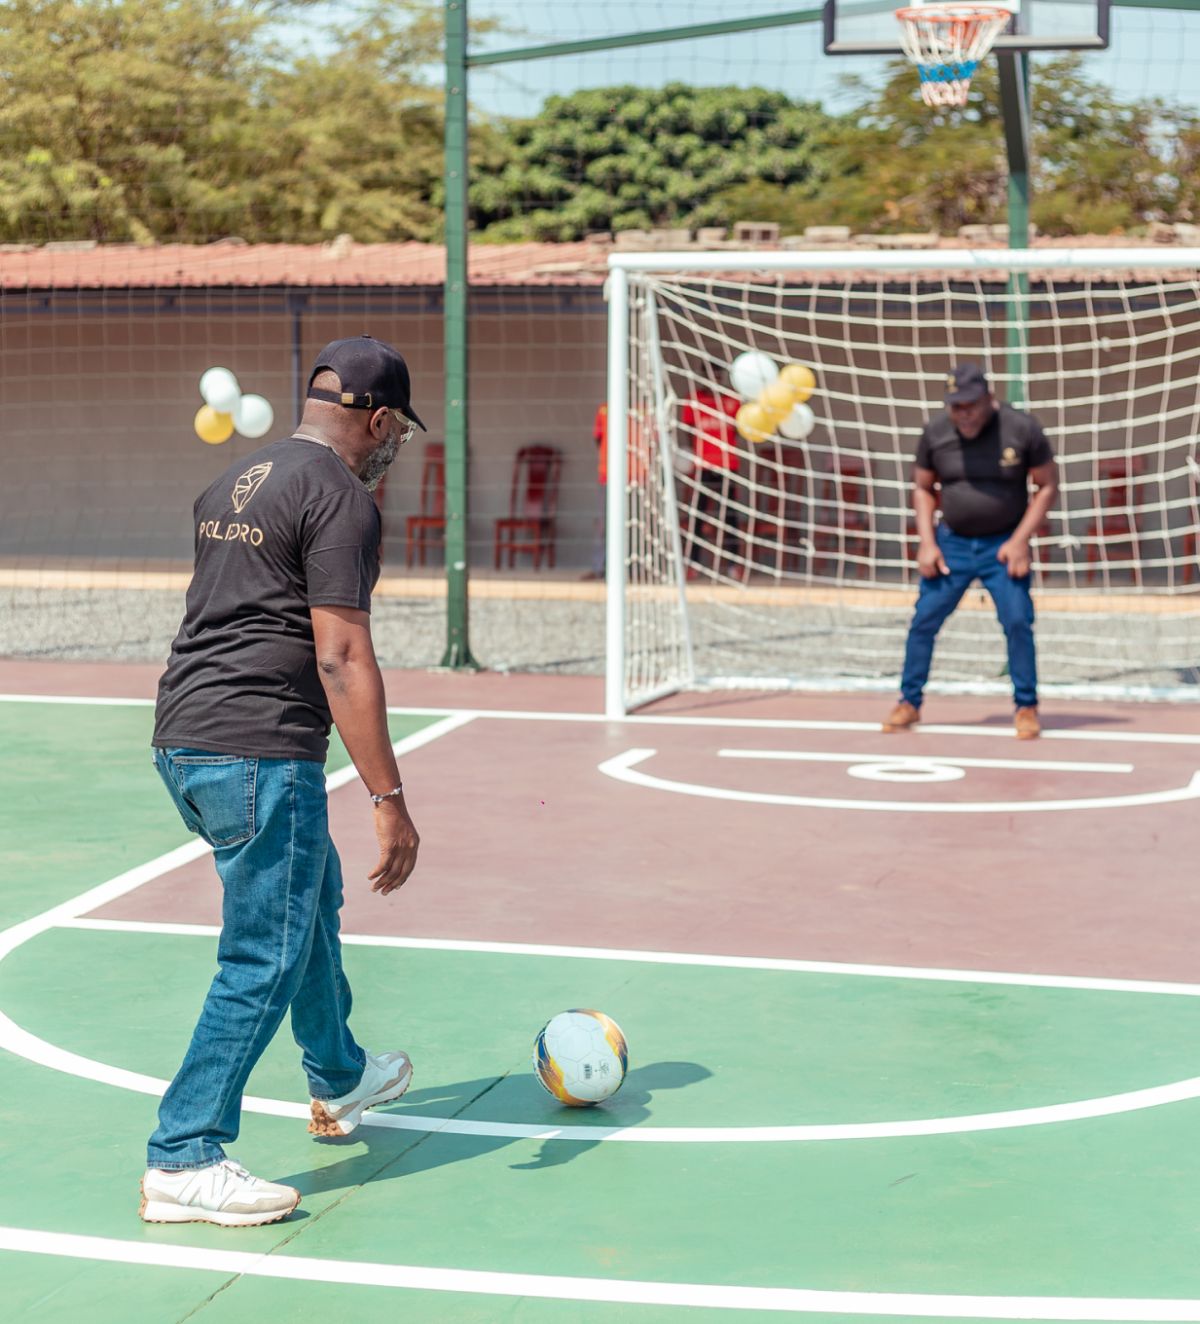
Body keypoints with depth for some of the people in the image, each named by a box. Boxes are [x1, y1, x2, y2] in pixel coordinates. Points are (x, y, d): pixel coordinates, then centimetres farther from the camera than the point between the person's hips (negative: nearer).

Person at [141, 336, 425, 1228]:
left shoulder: (234, 484, 17)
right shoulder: (342, 497, -11)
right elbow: (341, 660, -18)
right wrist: (389, 800, -17)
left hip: (181, 740, 10)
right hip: (261, 753, -10)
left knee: (312, 897, 27)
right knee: (266, 960, -4)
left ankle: (341, 1081, 43)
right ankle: (183, 1161, -2)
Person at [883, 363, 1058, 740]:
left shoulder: (1023, 429, -11)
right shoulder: (935, 433, -4)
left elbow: (1047, 486, -3)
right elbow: (923, 487, 9)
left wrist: (1020, 540, -12)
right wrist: (927, 542, -3)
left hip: (1004, 545, -2)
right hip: (952, 543, 2)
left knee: (1018, 622, -11)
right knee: (924, 620, -1)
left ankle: (1026, 707, 4)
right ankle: (909, 702, 13)